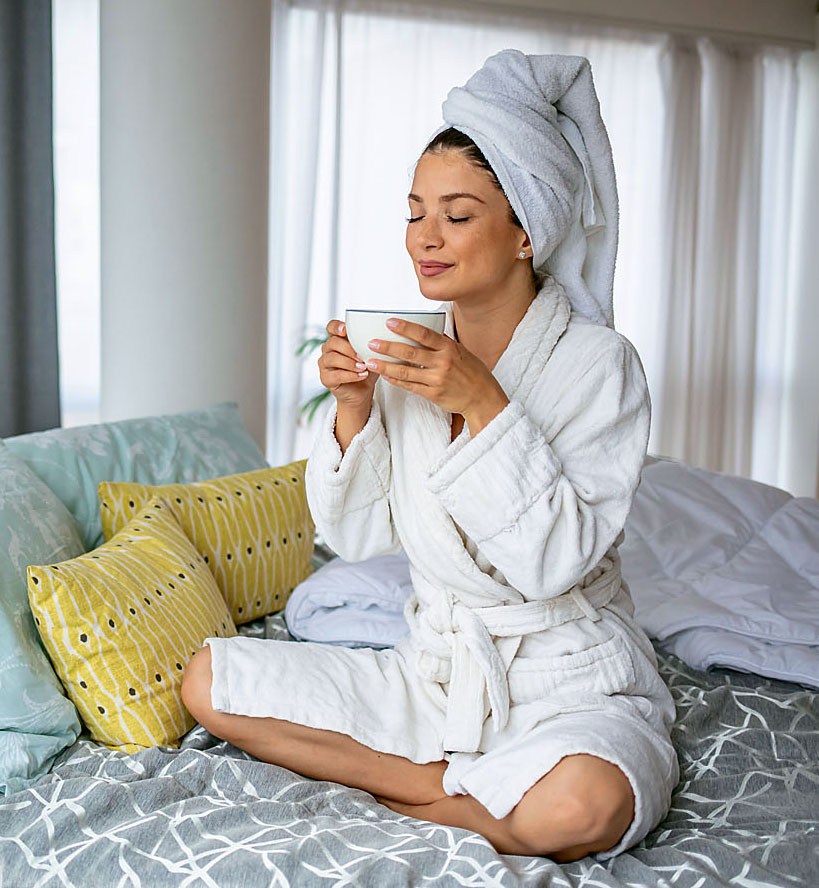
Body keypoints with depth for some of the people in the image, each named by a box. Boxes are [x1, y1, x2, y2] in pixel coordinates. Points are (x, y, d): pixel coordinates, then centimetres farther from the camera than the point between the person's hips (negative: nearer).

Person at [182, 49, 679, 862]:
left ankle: (398, 785, -6)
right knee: (207, 680, -5)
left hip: (570, 684, -5)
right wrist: (352, 407, -14)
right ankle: (477, 789, -7)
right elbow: (357, 535, 1)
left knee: (581, 805, -38)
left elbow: (558, 561, -21)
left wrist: (484, 407, -26)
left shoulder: (598, 363, -14)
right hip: (434, 672, 5)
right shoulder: (409, 354, 0)